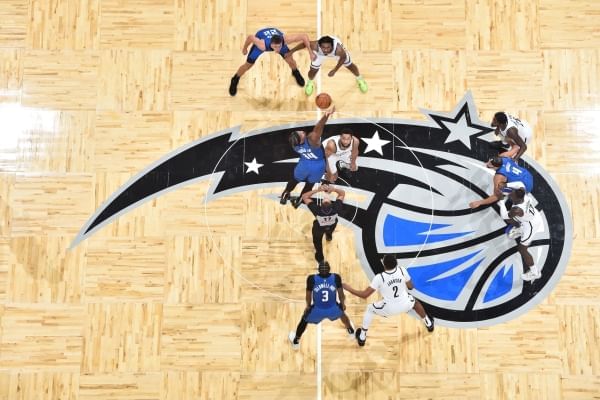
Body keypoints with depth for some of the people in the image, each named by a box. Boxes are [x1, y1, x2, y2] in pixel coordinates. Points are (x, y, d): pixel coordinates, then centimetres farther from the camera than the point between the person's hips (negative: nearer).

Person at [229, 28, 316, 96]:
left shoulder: (284, 39, -46)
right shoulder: (262, 45, -48)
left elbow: (304, 36, -38)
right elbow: (250, 37, -29)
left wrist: (310, 52, -35)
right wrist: (244, 48, -10)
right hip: (260, 37, -2)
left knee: (290, 60, 5)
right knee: (248, 65, 6)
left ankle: (295, 72, 42)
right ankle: (235, 80, 36)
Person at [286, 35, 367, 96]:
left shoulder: (338, 49, -47)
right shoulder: (315, 45, -45)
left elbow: (343, 58, -23)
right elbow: (304, 43, -24)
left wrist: (335, 70, -17)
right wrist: (291, 51, -16)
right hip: (320, 53, 1)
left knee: (349, 65, 16)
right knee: (313, 70, 5)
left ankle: (359, 79, 50)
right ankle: (310, 82, 45)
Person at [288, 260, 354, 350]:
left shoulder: (312, 278, -13)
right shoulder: (336, 277, -10)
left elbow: (308, 295, -3)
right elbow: (341, 294, -1)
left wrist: (308, 306, 17)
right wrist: (342, 304, 19)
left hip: (317, 310, -1)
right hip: (332, 309, 1)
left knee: (304, 320, 30)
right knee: (342, 313, 37)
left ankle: (296, 342, 44)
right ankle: (351, 331, 54)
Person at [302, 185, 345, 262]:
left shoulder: (317, 210, -47)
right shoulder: (336, 208, -45)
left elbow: (304, 196, -38)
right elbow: (342, 193, -29)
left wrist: (317, 190, -44)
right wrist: (333, 189, -45)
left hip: (319, 228, -2)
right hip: (331, 226, 2)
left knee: (317, 241, 31)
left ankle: (320, 257, 52)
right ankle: (329, 236, 75)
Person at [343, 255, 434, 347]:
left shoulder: (379, 277, -24)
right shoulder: (402, 270, -16)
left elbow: (364, 295, -19)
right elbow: (410, 287, 0)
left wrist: (348, 288, -8)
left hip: (388, 308, -3)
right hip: (404, 304, 3)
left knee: (369, 309, 25)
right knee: (416, 303, 37)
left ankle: (362, 337, 28)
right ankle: (429, 324, 55)